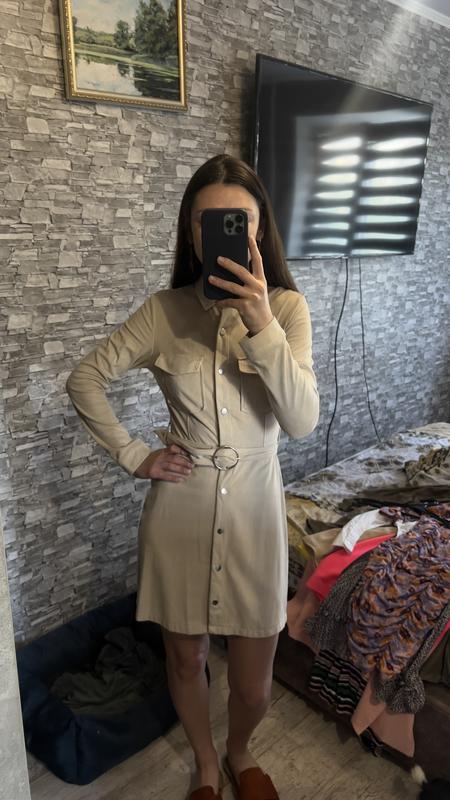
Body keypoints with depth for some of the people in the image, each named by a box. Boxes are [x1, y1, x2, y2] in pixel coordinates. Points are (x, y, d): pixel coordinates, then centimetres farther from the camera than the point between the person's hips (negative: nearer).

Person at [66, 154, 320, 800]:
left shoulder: (287, 307, -7)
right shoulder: (165, 311, -6)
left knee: (254, 686, 13)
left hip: (255, 510, 0)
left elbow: (302, 421, -18)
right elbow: (85, 380, 2)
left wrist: (261, 324, -29)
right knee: (186, 659, 19)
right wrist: (132, 455, -4)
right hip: (180, 511, 1)